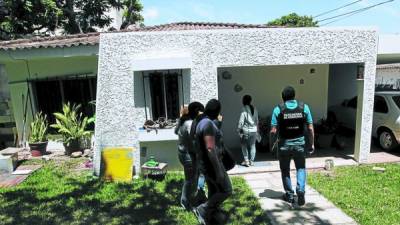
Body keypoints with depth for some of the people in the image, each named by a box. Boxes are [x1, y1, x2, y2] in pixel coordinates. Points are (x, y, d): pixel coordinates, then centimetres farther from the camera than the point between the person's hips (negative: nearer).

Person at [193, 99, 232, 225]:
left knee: (213, 191, 20)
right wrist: (219, 170, -23)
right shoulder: (208, 123, -23)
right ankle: (202, 210, 4)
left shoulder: (202, 122, 8)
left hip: (205, 163, 10)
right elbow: (210, 149, -28)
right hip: (212, 164, -10)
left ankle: (211, 215, 32)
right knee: (226, 191, 2)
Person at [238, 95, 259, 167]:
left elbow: (241, 121, -15)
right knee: (252, 146, 11)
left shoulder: (244, 109, -13)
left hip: (246, 130, -5)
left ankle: (246, 161, 7)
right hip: (254, 130, 5)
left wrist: (239, 129, -7)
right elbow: (257, 120, 11)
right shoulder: (254, 109, 5)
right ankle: (251, 161, 16)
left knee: (244, 146, 9)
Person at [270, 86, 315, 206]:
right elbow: (310, 128, -2)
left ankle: (289, 195, 23)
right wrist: (311, 144, 8)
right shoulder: (304, 107, -3)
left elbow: (274, 131, -11)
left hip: (284, 144, -1)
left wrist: (271, 144, 3)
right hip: (299, 143, 1)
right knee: (301, 168, 19)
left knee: (285, 170, 15)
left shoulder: (278, 109, -9)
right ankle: (301, 190, 1)